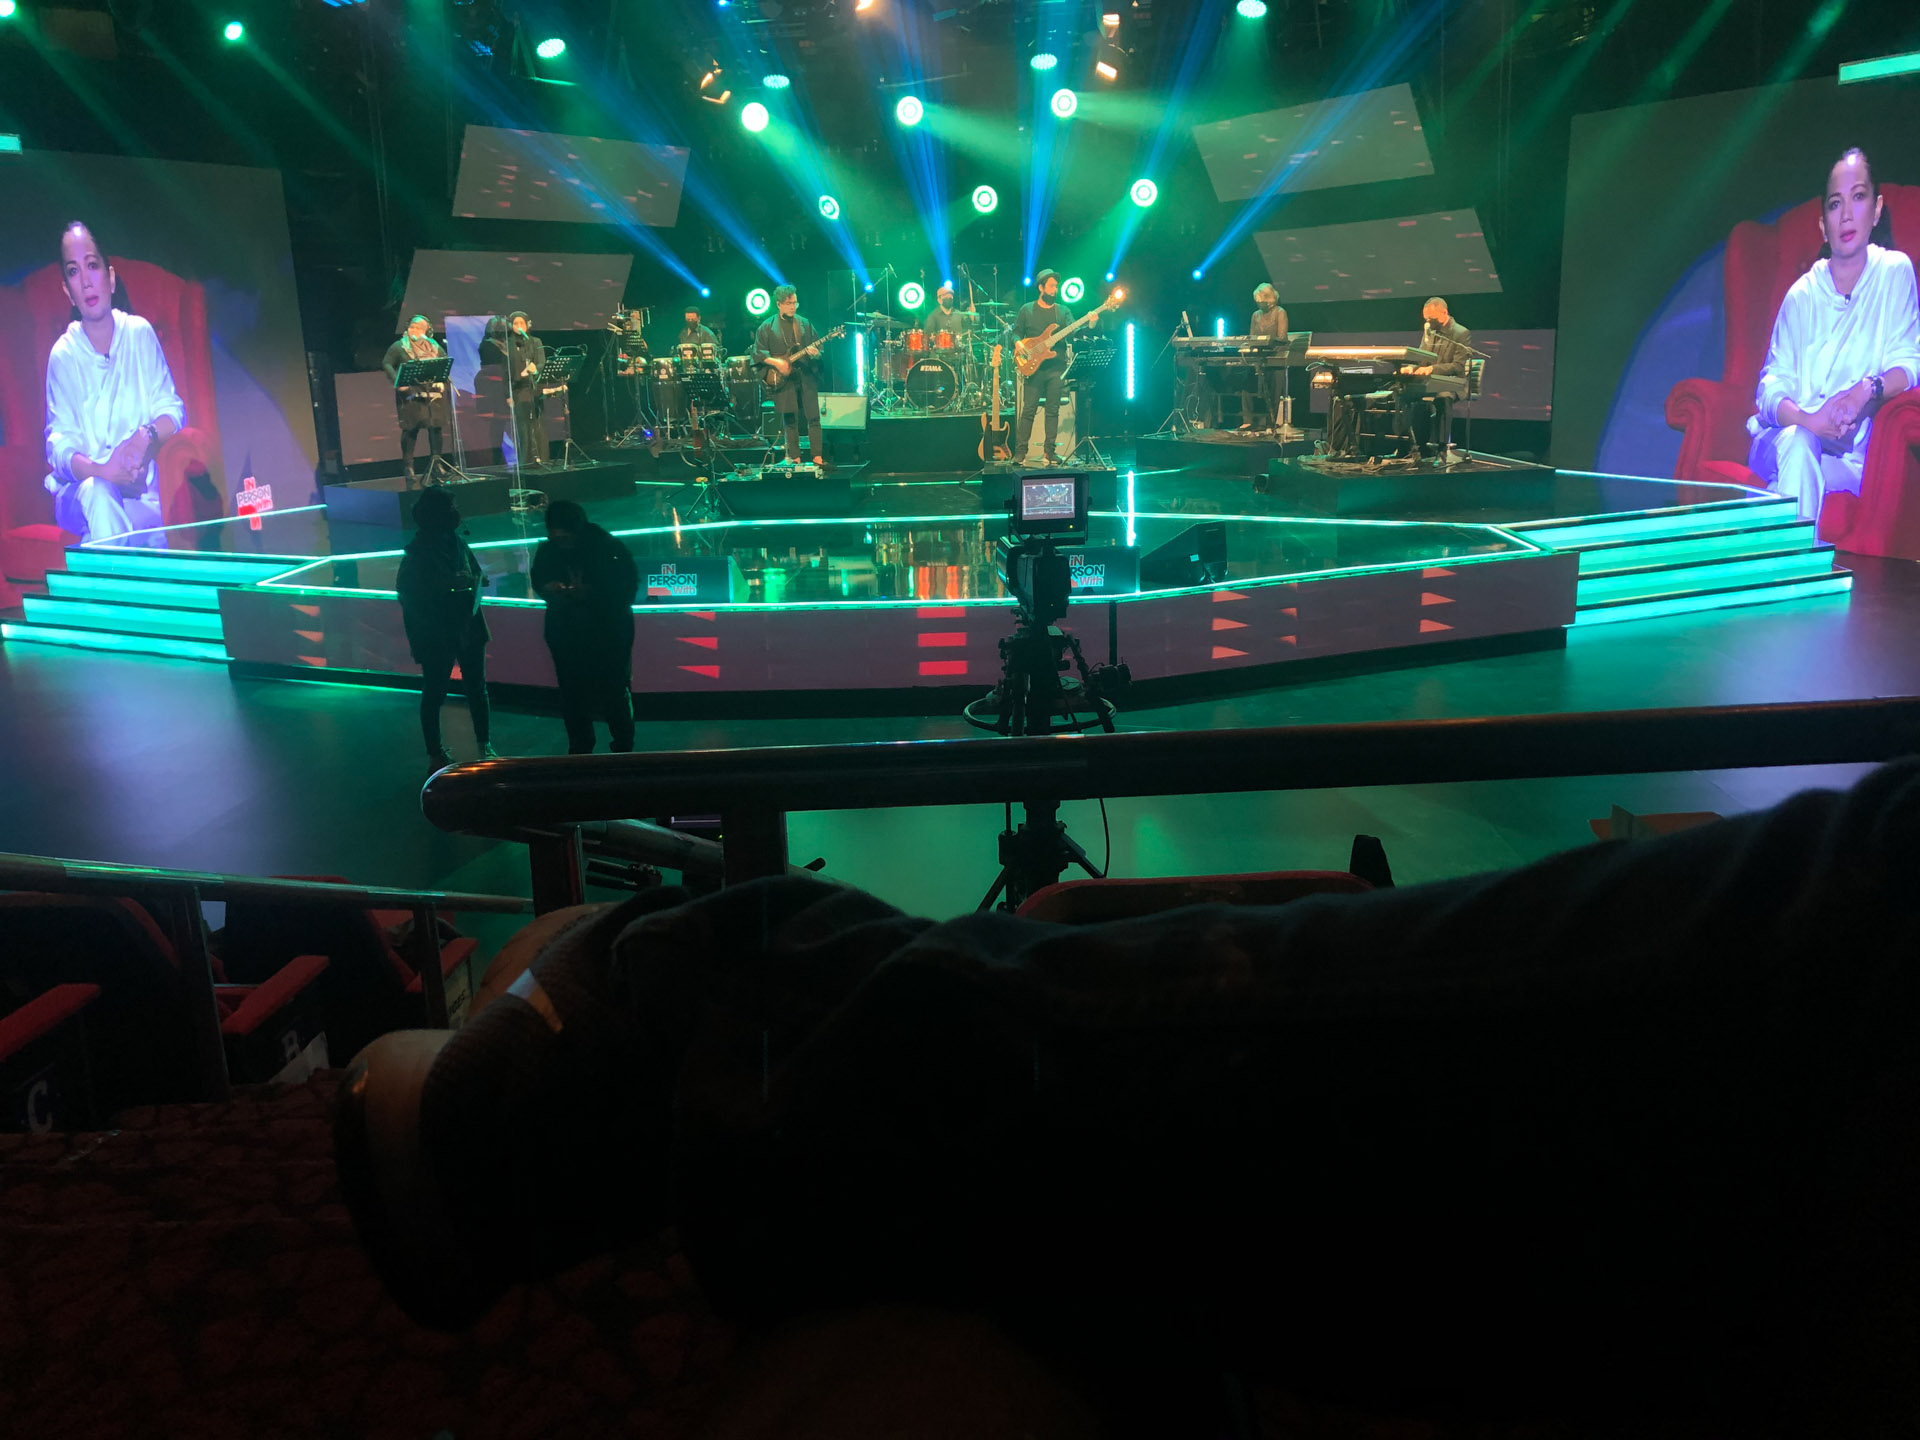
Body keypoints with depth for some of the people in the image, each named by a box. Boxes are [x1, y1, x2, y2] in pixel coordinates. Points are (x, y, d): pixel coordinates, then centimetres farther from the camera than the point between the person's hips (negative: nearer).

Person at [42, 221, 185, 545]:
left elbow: (172, 408, 2)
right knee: (98, 494, -36)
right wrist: (102, 471, -28)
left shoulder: (140, 333, 3)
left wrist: (147, 435, -20)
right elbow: (59, 445, -7)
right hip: (77, 494, -1)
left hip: (140, 494, 1)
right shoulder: (62, 355, -1)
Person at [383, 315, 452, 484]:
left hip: (434, 392, 3)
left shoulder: (435, 347, 15)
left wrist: (442, 380, 1)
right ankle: (407, 465, 0)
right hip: (411, 393, -3)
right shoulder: (398, 347, 5)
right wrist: (397, 381, -14)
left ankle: (435, 463, 12)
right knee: (411, 428, -6)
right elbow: (387, 364, 1)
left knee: (436, 426, 1)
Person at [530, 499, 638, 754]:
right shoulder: (547, 551, -4)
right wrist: (549, 589, -16)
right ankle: (579, 750, 28)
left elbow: (629, 585, -15)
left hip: (609, 631, -3)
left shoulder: (609, 546, -15)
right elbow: (538, 581, 9)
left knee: (614, 693, 3)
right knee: (572, 695, 11)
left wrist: (592, 592, -29)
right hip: (565, 634, 3)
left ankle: (623, 749, 20)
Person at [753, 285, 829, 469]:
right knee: (790, 420, 2)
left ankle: (818, 457, 1)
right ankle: (795, 458, 10)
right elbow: (758, 351, 0)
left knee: (814, 417, -3)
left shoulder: (805, 324, 10)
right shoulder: (767, 328, 2)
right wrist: (775, 362, -14)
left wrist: (816, 353, -10)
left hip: (806, 377, 2)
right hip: (784, 379, -2)